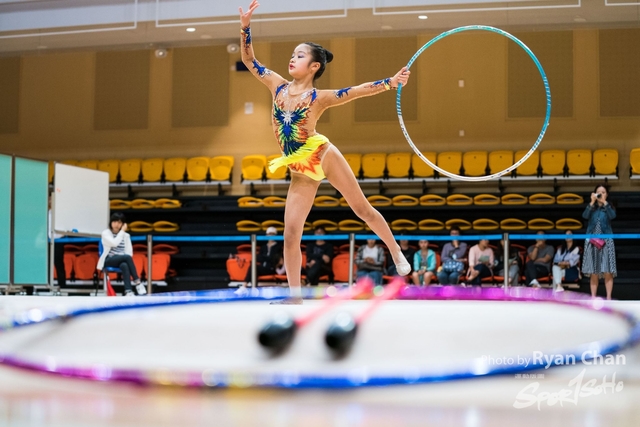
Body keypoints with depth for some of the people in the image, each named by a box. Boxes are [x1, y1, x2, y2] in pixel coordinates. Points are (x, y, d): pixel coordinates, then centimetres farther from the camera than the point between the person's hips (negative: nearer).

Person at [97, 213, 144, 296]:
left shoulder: (126, 235, 12)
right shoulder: (105, 233, 0)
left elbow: (129, 252, 5)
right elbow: (114, 243, -19)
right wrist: (122, 231, -11)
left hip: (122, 260, 3)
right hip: (109, 260, -3)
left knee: (124, 265, -37)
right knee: (127, 257, -34)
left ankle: (128, 291, -47)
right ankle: (137, 283, -35)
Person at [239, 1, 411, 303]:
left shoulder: (319, 97, -7)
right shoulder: (278, 86, 5)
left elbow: (358, 90, -13)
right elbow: (249, 60, 7)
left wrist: (389, 83, -22)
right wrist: (246, 27, -4)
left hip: (324, 156, -4)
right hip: (300, 171, 4)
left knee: (362, 209, 8)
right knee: (290, 233, -3)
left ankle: (397, 254, 29)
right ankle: (295, 296, 4)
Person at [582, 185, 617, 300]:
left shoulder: (609, 207, 7)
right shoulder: (591, 207, 9)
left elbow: (613, 216, -14)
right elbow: (585, 216, -11)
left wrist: (604, 202, -15)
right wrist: (592, 202, -14)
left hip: (606, 240, -1)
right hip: (592, 240, 1)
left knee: (608, 272, -6)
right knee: (593, 272, 2)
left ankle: (608, 298, -3)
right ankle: (593, 298, 6)